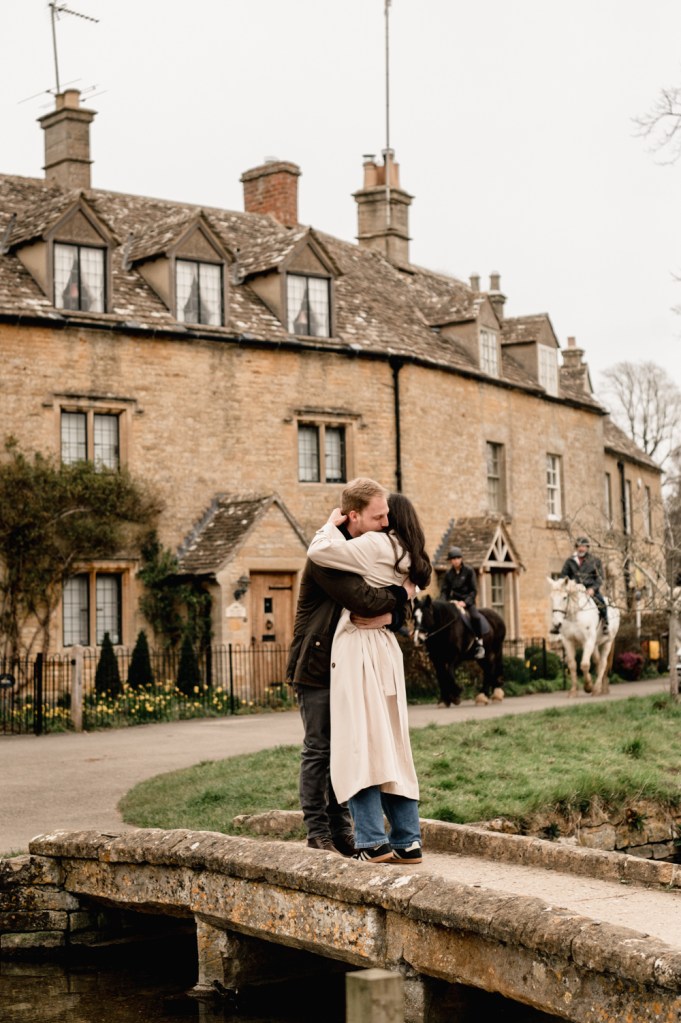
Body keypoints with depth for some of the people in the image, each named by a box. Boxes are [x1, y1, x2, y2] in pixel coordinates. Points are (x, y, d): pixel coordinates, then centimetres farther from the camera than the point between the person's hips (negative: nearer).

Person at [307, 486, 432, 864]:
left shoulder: (377, 544, -8)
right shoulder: (408, 557, 16)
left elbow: (318, 551, -13)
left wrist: (332, 524, 5)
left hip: (359, 647, -8)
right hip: (387, 648, 8)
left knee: (358, 744, -8)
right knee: (392, 746, 10)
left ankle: (373, 841, -12)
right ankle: (408, 841, 11)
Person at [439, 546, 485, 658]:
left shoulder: (468, 571, -3)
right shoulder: (449, 573, 6)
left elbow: (474, 590, -5)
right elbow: (444, 590, 8)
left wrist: (465, 602, -18)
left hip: (467, 600, -4)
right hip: (454, 601, 4)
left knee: (475, 617, -31)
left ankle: (479, 644, -20)